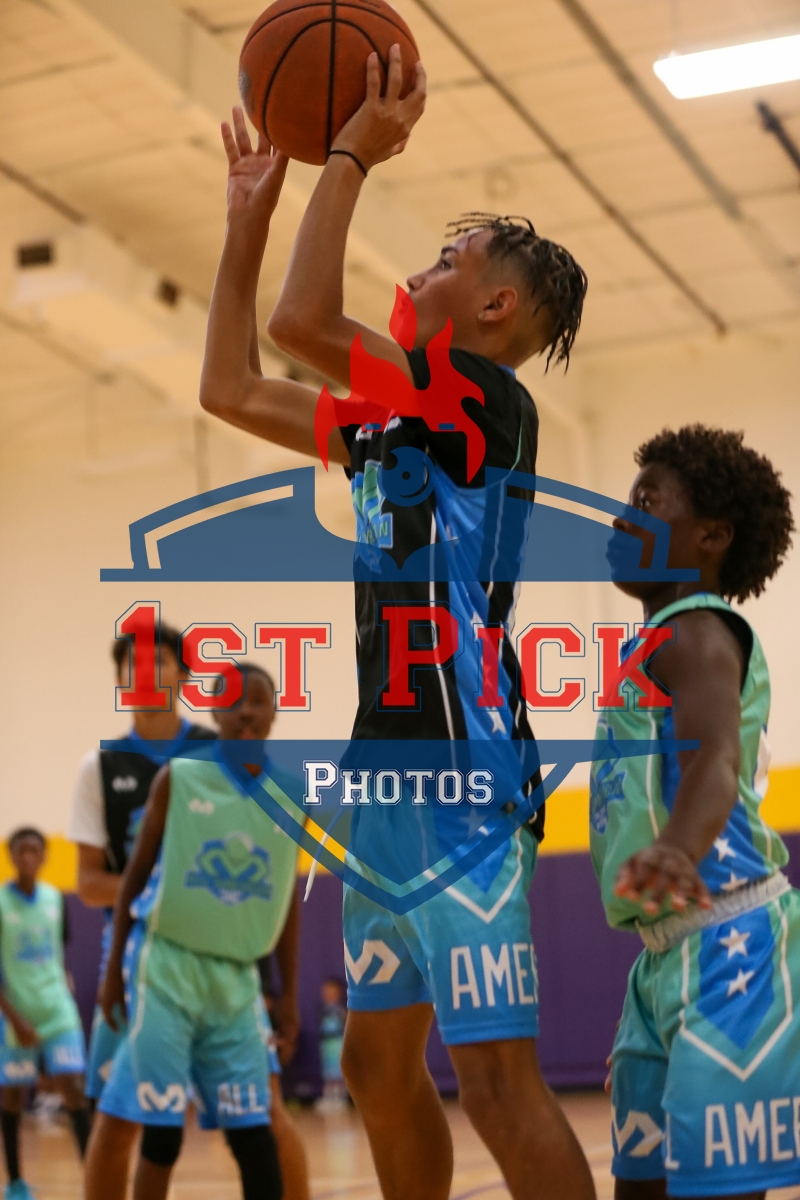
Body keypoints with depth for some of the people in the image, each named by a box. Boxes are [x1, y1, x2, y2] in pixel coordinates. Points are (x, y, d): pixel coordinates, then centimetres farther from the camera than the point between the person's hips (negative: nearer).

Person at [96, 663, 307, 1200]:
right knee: (162, 1130, -3)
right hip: (167, 966, -2)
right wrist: (114, 969, 3)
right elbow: (136, 873, 3)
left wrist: (290, 991, 9)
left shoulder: (293, 795, 4)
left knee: (254, 1130, 0)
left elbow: (288, 899, 10)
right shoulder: (178, 778, -3)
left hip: (237, 979, 3)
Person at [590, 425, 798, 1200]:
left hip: (727, 944, -10)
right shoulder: (657, 645, 21)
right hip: (667, 951, 10)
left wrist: (673, 850, -50)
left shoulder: (694, 633, -10)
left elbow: (716, 762, -30)